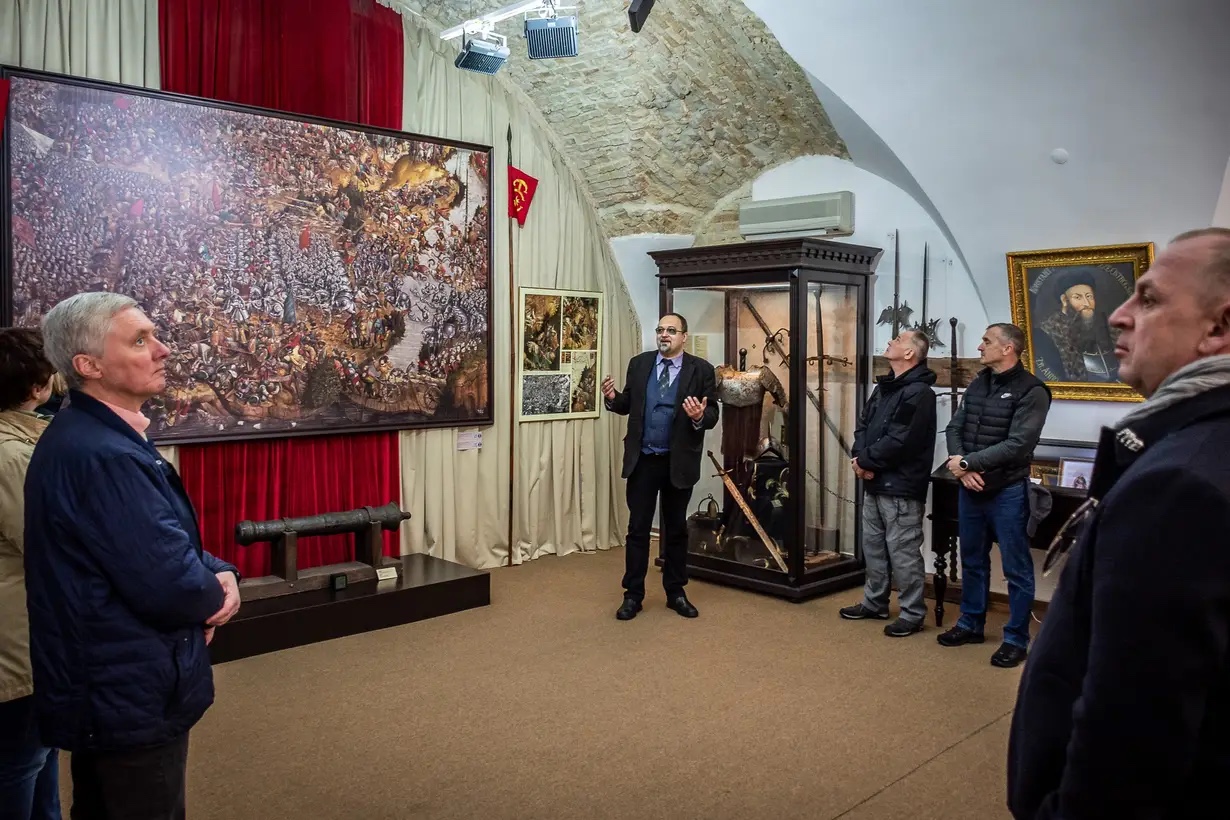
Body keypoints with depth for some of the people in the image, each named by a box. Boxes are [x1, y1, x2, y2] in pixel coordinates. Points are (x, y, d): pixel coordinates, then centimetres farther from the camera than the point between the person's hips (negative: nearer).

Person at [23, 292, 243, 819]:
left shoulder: (82, 436, 8)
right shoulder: (103, 456, -27)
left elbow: (165, 540, 13)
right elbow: (169, 587, -30)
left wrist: (219, 572, -6)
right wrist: (216, 594, -8)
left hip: (102, 686, 10)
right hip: (130, 697, -10)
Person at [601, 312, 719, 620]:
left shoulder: (701, 370, -4)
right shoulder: (639, 363, 3)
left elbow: (713, 415, -6)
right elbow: (628, 405, 7)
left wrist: (700, 416, -28)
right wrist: (613, 397, -14)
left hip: (679, 462, -1)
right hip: (642, 460, 1)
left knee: (676, 529, 12)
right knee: (638, 528, 5)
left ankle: (676, 592, 25)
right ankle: (633, 594, 15)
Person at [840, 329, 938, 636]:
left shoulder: (919, 393, -16)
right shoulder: (884, 387, 15)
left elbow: (898, 441, -22)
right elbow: (863, 425, 13)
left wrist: (866, 461, -12)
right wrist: (860, 457, -6)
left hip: (901, 487, -9)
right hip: (875, 483, 10)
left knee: (903, 553, -2)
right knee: (873, 546, 18)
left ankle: (912, 614, 10)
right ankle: (875, 603, 31)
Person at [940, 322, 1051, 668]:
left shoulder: (1031, 390, -13)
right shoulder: (977, 384, 9)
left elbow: (1017, 445, -21)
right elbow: (954, 428, 5)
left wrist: (967, 462, -18)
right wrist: (961, 466, -13)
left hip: (1007, 492, -7)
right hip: (970, 489, 7)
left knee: (1016, 568, 5)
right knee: (972, 561, 18)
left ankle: (1016, 639, 17)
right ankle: (970, 624, 32)